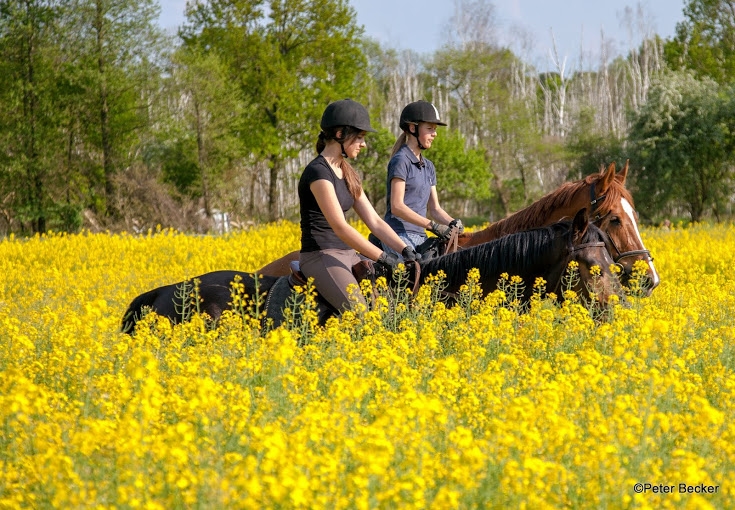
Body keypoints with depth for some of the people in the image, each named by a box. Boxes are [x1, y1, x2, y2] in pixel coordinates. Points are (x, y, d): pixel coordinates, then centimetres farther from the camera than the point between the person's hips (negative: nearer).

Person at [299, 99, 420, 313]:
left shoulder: (348, 174, 14)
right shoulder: (318, 172, -14)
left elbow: (375, 221, 11)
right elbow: (340, 227, -22)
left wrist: (406, 251, -3)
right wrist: (385, 258, -22)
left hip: (348, 255, 9)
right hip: (321, 257, -9)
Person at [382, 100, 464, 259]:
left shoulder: (428, 166, 18)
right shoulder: (401, 161, -6)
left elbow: (435, 209, 16)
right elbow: (397, 206, -15)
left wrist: (452, 223, -5)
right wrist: (432, 225, -21)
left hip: (420, 237, 8)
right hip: (400, 235, -8)